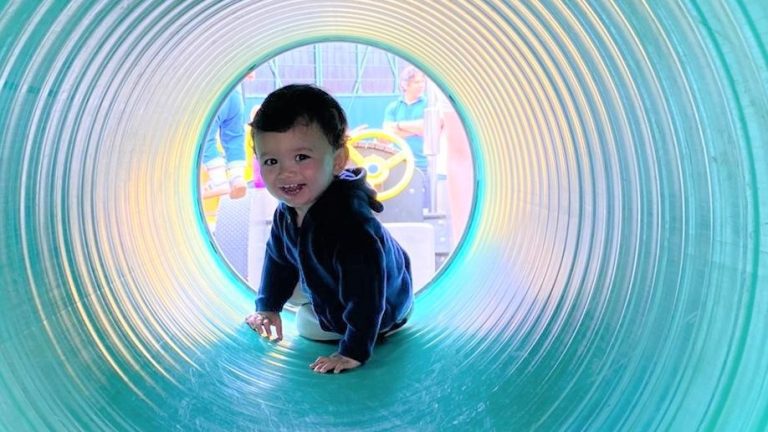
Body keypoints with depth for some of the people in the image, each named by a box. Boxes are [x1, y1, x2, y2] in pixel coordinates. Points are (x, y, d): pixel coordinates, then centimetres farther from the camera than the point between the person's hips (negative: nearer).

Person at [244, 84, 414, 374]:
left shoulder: (349, 222, -45)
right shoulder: (287, 210, -16)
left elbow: (365, 293, -41)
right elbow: (278, 256, 4)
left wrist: (354, 351, -37)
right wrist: (268, 306, 7)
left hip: (380, 314, -8)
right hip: (328, 293, 8)